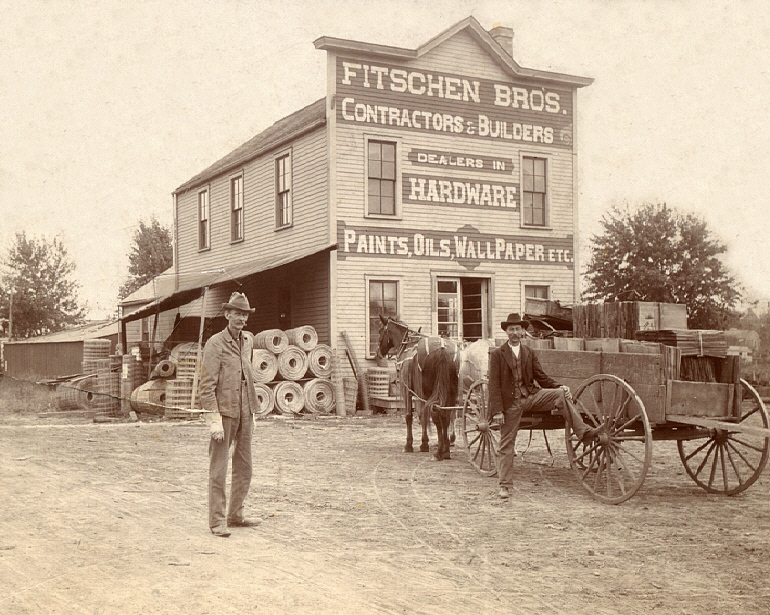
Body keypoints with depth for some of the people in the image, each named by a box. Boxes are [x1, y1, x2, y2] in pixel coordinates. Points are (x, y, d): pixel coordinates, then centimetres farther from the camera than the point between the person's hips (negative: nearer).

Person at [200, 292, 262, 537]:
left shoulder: (247, 341, 11)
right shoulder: (215, 344, -10)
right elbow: (207, 386, -13)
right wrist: (214, 419, -18)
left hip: (244, 412, 7)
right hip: (224, 412, -7)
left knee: (244, 467, 13)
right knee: (218, 469, -1)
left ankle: (235, 515, 24)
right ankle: (217, 521, 6)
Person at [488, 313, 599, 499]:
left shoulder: (529, 353, 10)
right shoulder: (497, 355, -3)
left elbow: (541, 376, 10)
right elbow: (494, 385, -7)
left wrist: (559, 386, -9)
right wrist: (497, 411, -14)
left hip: (530, 396, 3)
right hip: (510, 403, -3)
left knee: (561, 395, -18)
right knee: (506, 445, 0)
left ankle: (583, 432, -20)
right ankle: (505, 486, 10)